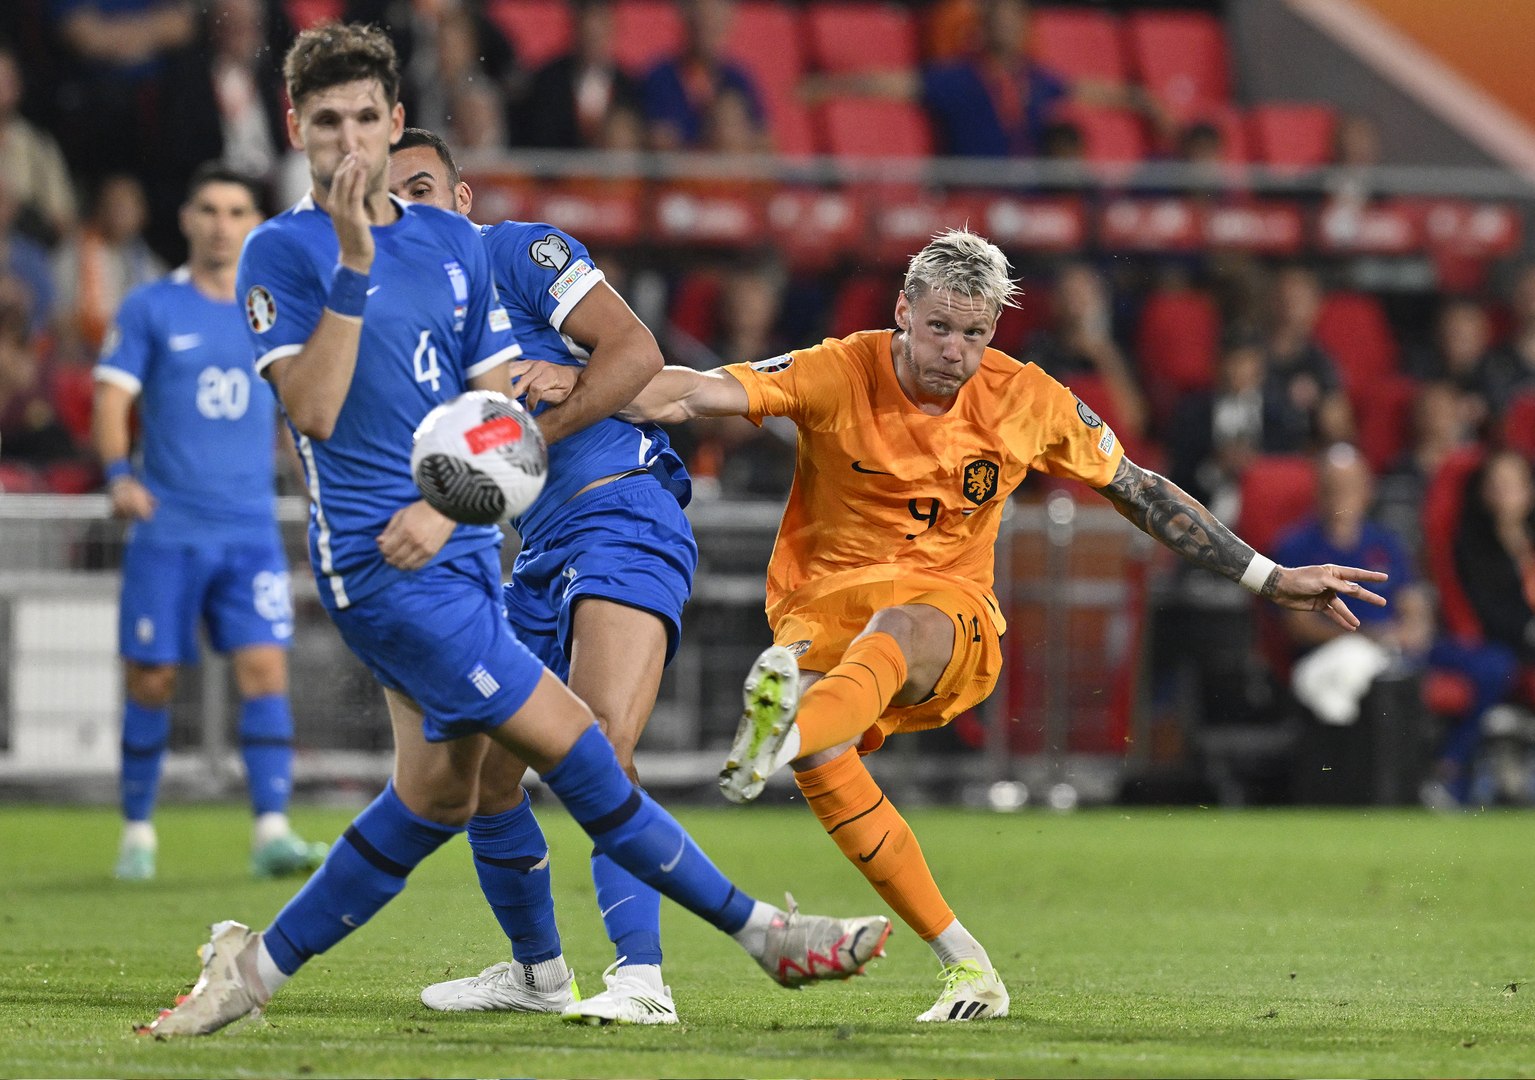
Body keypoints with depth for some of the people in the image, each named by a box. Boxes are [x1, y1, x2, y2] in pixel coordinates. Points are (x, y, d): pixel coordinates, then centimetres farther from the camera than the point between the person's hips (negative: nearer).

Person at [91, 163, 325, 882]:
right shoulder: (150, 310, 2)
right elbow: (112, 398, -4)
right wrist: (118, 472, -20)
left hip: (251, 532, 2)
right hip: (166, 528, -2)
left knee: (264, 667, -11)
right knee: (151, 680, 1)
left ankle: (271, 832, -13)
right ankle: (137, 831, 14)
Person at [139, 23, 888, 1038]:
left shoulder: (454, 242, 13)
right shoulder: (282, 251, -5)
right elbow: (314, 410, -17)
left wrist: (449, 506, -5)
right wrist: (353, 264, -23)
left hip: (457, 553, 7)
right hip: (376, 563, -7)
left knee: (438, 794, 9)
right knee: (570, 741, -8)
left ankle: (261, 961, 21)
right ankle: (759, 929, -3)